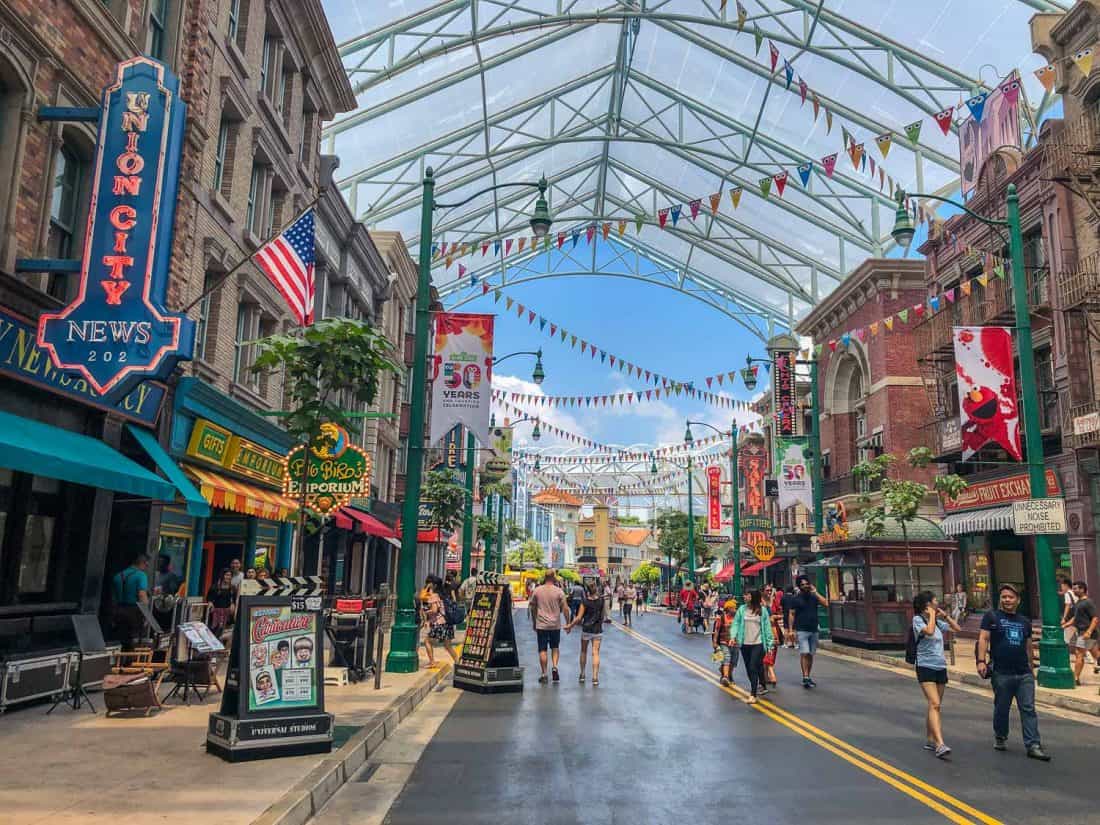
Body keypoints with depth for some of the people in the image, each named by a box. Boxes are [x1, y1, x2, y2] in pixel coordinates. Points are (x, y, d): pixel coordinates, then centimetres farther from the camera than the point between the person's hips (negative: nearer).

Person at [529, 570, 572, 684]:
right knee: (555, 648, 18)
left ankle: (544, 674, 6)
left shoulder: (537, 590, -1)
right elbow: (565, 608, -7)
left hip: (541, 625, 0)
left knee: (542, 650, 5)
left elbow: (532, 607, 8)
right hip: (555, 625, 0)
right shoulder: (559, 591, -5)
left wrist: (534, 622, 20)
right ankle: (555, 667, -2)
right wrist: (568, 623, 4)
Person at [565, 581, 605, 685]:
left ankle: (582, 675, 24)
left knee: (583, 652, 17)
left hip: (586, 629, 0)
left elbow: (579, 618, -12)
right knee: (595, 653, -1)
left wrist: (570, 626, -3)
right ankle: (595, 677, -10)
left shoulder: (585, 601, -9)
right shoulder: (601, 600, -4)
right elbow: (603, 615, 9)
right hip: (598, 630, 1)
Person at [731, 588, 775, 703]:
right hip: (744, 644, 3)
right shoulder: (742, 609, 0)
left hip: (757, 643, -3)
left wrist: (770, 642, -2)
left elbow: (767, 626, 0)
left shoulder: (762, 610, -4)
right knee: (748, 668, 13)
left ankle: (753, 695, -10)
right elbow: (736, 623, 2)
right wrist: (733, 636, -10)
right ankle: (762, 686, 35)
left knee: (753, 668, -11)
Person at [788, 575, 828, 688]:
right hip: (802, 630, -4)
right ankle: (805, 677, -13)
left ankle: (808, 677, 19)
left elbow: (826, 603, -6)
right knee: (805, 653, -13)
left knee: (811, 654, 9)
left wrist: (815, 592, -7)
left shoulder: (814, 597, 9)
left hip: (814, 630, 4)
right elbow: (792, 614, -1)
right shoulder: (795, 598, -1)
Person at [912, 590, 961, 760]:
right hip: (926, 667, -7)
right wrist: (932, 615, -14)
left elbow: (956, 628, 18)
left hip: (941, 667, 7)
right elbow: (929, 631, -27)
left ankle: (930, 740, 22)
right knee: (935, 704, -18)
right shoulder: (918, 620, -9)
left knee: (934, 705, 12)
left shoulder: (937, 621, 12)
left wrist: (944, 615, 7)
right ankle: (940, 745, -25)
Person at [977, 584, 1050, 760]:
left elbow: (1028, 647, 23)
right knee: (1001, 709, 8)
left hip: (1024, 674, 3)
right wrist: (982, 660, -17)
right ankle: (1000, 738, 26)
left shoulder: (1025, 621, 16)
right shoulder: (992, 616, 1)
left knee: (1028, 709, -1)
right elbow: (983, 639, -6)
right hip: (1002, 674, -3)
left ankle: (1033, 745, 2)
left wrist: (1031, 668, 23)